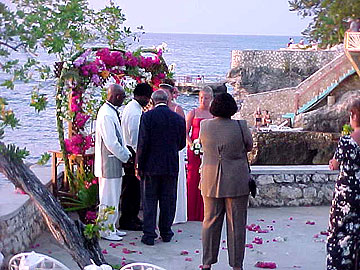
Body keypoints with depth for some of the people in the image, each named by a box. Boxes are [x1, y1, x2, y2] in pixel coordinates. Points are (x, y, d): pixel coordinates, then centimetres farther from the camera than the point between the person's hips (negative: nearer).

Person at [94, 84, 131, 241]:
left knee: (113, 197, 17)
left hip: (114, 162, 10)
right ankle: (106, 231, 8)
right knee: (109, 198, -1)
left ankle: (111, 228, 27)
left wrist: (126, 153, 11)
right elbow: (111, 143, -23)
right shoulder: (107, 115, -20)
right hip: (109, 162, -10)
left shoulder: (112, 112, 12)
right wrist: (125, 157, -12)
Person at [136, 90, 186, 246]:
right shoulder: (178, 119, 0)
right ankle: (166, 232, 20)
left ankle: (149, 234, 6)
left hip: (151, 165, -2)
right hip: (171, 166, 2)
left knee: (150, 200, 6)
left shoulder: (147, 116, -9)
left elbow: (142, 143, -11)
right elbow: (181, 143, 7)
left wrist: (139, 165, -4)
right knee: (168, 200, 12)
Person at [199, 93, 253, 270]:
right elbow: (249, 146, 5)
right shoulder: (240, 127, -11)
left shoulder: (205, 126, -3)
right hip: (237, 182, -3)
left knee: (210, 222, 12)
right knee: (236, 224, 6)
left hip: (211, 181, 3)